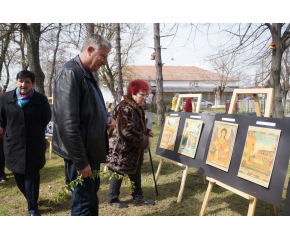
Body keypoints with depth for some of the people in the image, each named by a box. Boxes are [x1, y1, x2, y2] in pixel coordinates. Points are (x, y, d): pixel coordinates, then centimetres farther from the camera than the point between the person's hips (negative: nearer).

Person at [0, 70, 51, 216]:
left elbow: (47, 120, 5)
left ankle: (33, 208, 14)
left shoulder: (41, 100, -7)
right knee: (18, 174, 13)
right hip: (13, 144, 3)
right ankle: (30, 198, 38)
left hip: (34, 144, -2)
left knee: (31, 175, 2)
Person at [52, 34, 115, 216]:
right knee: (84, 202, -2)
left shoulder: (89, 75, 13)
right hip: (81, 153, -10)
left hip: (93, 149, 10)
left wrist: (106, 119, 5)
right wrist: (81, 161, -22)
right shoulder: (69, 73, -18)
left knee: (92, 193, 21)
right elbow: (68, 124, -24)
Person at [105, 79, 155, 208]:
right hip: (121, 148, -10)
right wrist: (144, 141, -21)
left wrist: (147, 131, 6)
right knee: (119, 172, 5)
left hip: (134, 149, 10)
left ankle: (138, 198, 28)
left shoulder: (137, 107, 10)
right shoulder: (125, 109, -23)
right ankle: (112, 199, 23)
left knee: (136, 171, 16)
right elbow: (127, 131, -29)